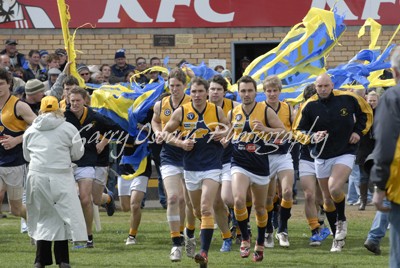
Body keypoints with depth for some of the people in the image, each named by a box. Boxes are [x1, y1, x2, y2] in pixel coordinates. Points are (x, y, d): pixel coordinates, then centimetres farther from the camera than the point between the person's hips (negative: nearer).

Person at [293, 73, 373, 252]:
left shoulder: (347, 98, -7)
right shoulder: (309, 106, -6)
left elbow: (366, 112, 11)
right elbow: (298, 130, 1)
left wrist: (359, 131, 0)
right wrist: (312, 136, -18)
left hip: (345, 153, -3)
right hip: (322, 157, 3)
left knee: (334, 189, -26)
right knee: (327, 199, 8)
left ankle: (341, 220, 4)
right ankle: (337, 238, 23)